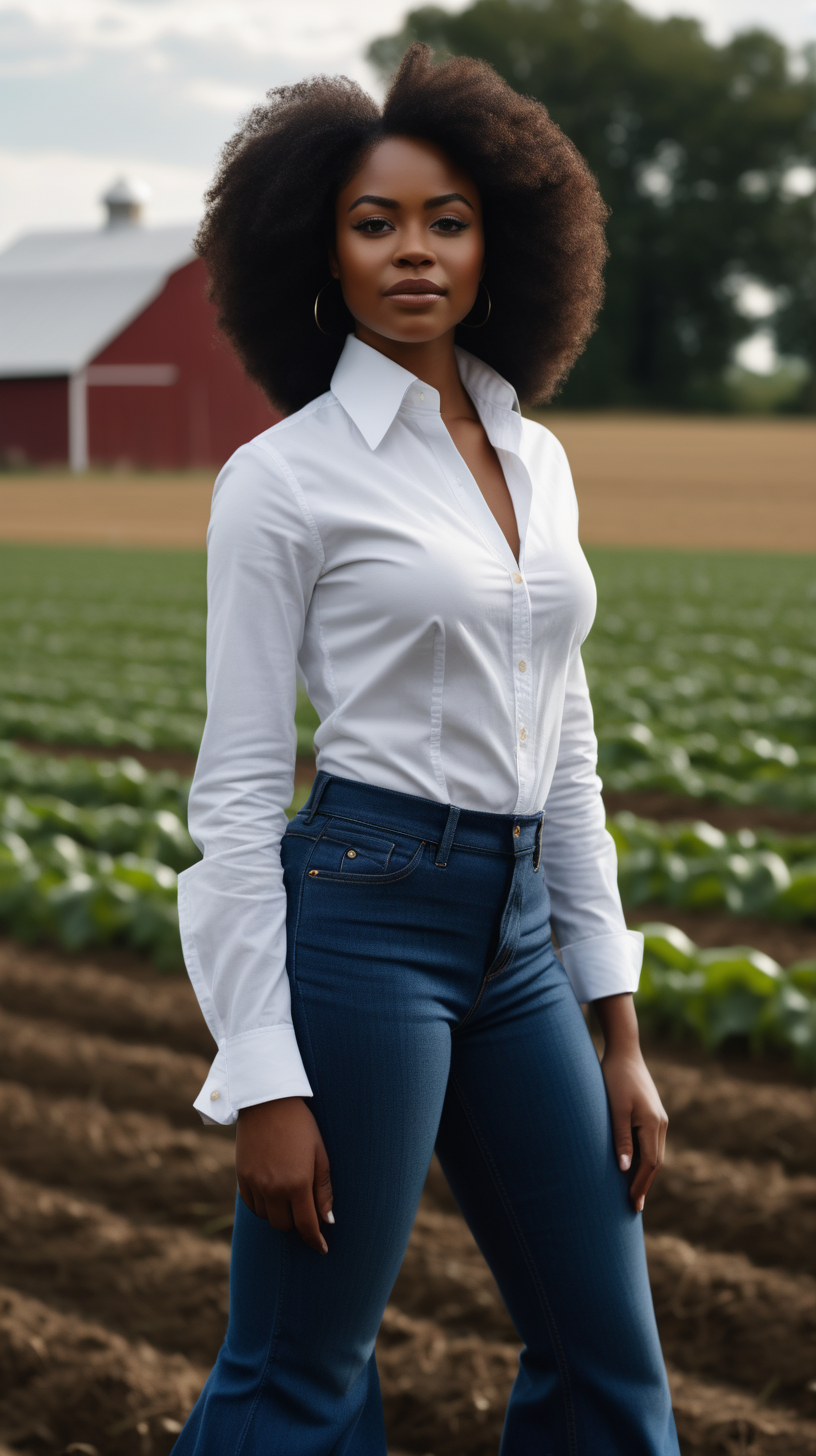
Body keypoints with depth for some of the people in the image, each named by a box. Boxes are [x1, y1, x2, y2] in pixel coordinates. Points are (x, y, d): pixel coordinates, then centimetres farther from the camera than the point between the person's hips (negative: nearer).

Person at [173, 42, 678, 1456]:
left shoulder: (537, 460, 12)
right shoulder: (283, 476, -7)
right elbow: (237, 785, -9)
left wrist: (618, 1031, 12)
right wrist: (264, 1084, -14)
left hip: (519, 934, 7)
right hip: (360, 916, -7)